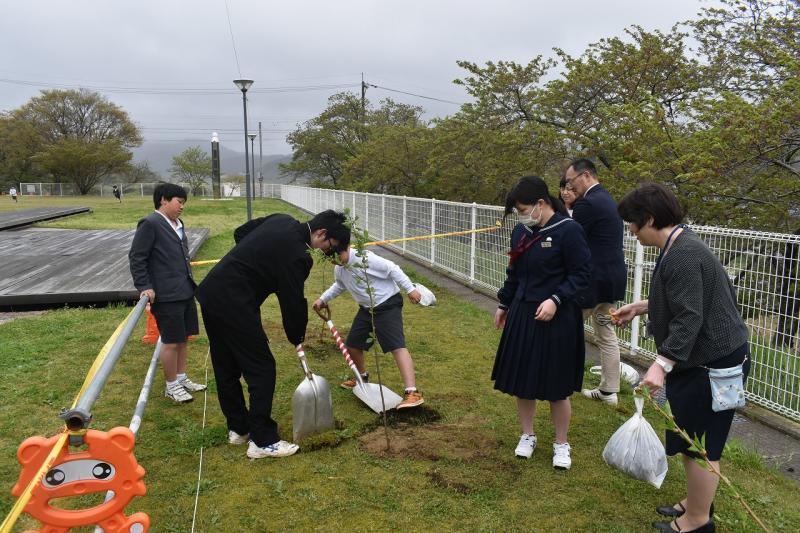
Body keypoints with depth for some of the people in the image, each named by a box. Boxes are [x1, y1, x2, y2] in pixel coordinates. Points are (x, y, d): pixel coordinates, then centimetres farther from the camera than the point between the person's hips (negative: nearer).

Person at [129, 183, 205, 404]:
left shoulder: (178, 223, 13)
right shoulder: (150, 224, -12)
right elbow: (136, 257, -12)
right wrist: (144, 287, -15)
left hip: (185, 292, 8)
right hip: (166, 295, -8)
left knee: (183, 338, 17)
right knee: (171, 342, 2)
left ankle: (181, 378, 31)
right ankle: (171, 386, 17)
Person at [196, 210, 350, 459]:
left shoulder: (282, 220, 8)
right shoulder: (297, 255, -17)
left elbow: (239, 233, 21)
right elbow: (293, 301, -10)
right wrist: (297, 339, 5)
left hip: (210, 291, 10)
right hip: (233, 304, -10)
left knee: (226, 368, 17)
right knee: (261, 368, -1)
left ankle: (238, 428, 31)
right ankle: (263, 441, 7)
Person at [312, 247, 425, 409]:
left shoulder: (365, 258, -23)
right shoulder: (339, 269, 4)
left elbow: (392, 269, -22)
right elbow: (339, 285, 27)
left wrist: (410, 289, -23)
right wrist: (323, 299, 17)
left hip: (387, 305, -8)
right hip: (366, 308, 9)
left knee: (397, 345, -20)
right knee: (352, 344, 13)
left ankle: (412, 392, -27)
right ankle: (362, 376, 42)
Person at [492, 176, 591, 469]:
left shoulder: (569, 230, -15)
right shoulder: (521, 231, 4)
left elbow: (580, 276, -13)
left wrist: (556, 300, -24)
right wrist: (503, 305, 20)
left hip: (557, 320, -6)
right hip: (522, 316, 6)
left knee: (557, 388, 7)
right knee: (521, 381, 13)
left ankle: (561, 444, 28)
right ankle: (527, 436, 33)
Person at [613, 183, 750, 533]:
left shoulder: (683, 255, -24)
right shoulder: (679, 247, 9)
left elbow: (689, 317, -29)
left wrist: (661, 365, -34)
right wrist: (640, 307, 25)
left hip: (712, 362, -11)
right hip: (704, 357, 11)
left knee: (699, 441, 3)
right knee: (693, 437, 21)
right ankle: (697, 502, 37)